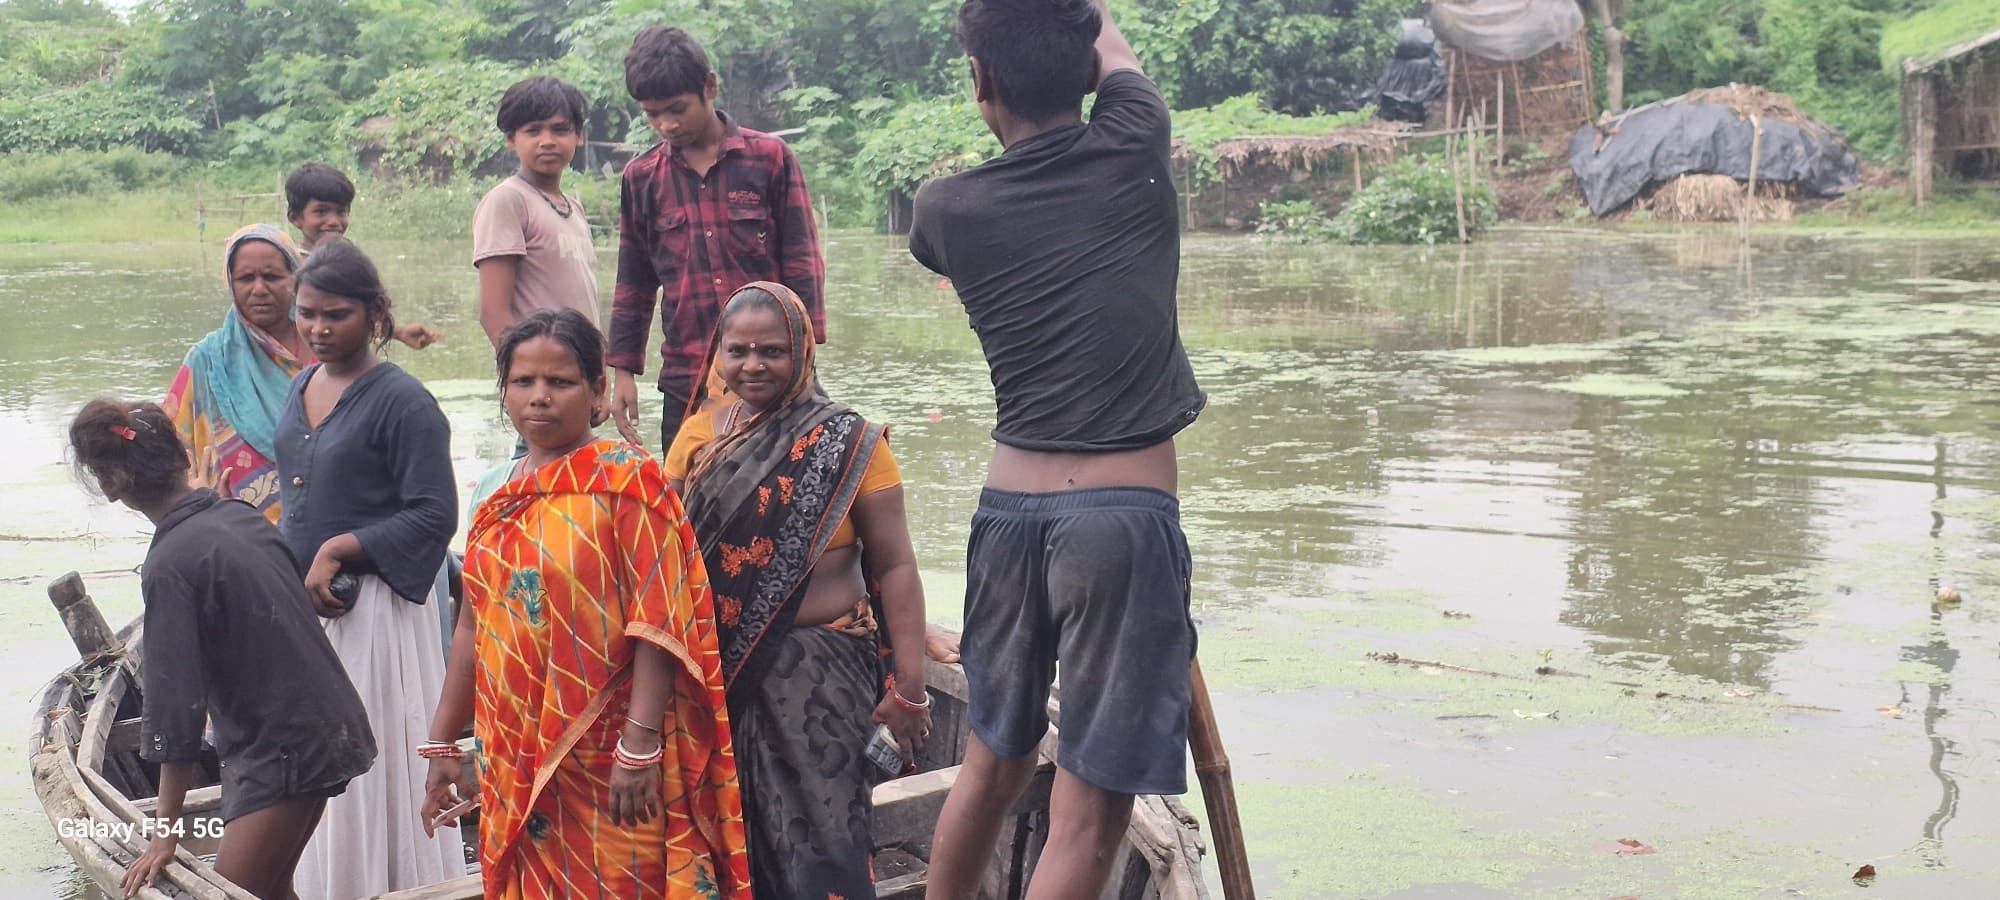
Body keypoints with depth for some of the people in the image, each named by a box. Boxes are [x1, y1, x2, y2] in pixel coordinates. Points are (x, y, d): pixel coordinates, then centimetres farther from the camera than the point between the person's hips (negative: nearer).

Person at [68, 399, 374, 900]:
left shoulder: (170, 564, -18)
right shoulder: (241, 515, 5)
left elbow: (176, 700, -17)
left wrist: (165, 833, -11)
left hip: (281, 750, -8)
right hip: (326, 729, 9)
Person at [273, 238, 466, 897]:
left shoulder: (403, 402, -14)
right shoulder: (302, 387, 10)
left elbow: (434, 516, -18)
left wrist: (338, 550, -18)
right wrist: (295, 571, 12)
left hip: (374, 605, -8)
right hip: (303, 601, 8)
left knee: (378, 759, 0)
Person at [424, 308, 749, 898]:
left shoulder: (624, 479, -8)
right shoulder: (499, 493, 10)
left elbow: (656, 621, -15)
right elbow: (474, 627, 14)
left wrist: (640, 747, -21)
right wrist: (442, 744, 14)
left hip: (605, 761, -6)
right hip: (515, 763, 6)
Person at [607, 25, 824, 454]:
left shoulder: (770, 158, 1)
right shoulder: (641, 177, 8)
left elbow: (802, 263, 1)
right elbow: (634, 284, 15)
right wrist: (623, 371, 10)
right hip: (686, 383, 2)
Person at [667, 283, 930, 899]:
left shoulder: (847, 444, -6)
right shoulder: (697, 436, 5)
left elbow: (894, 568, -7)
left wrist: (909, 686, -11)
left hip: (818, 672, -4)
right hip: (717, 669, 4)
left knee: (817, 843, -3)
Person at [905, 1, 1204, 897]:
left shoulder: (946, 207, 5)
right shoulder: (1130, 152, -1)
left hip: (1009, 509, 4)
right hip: (1125, 515, -4)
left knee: (991, 762, 23)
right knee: (1088, 812, -1)